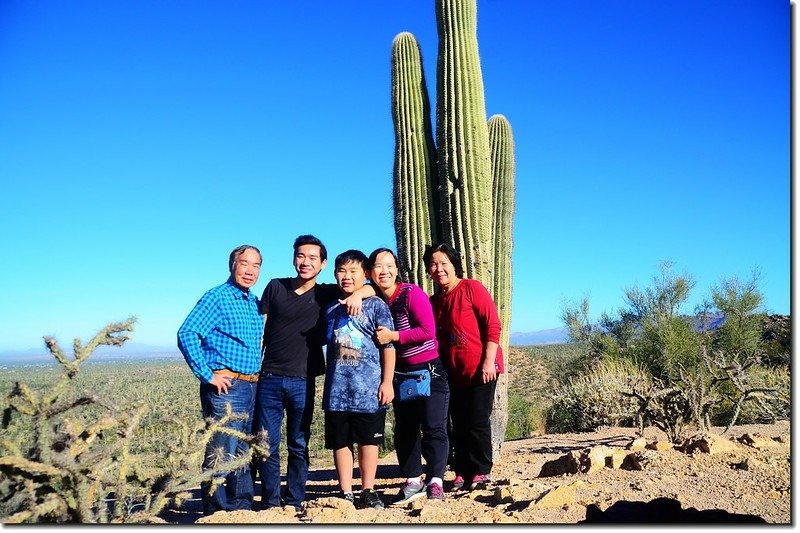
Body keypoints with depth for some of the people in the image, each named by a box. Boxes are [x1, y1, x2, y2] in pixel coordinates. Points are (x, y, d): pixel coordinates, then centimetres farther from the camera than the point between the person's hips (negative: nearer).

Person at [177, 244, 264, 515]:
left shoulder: (254, 302, 15)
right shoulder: (217, 297, -8)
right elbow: (187, 333, -19)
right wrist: (207, 375, -18)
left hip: (251, 388, 8)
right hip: (226, 387, -8)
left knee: (242, 455, 15)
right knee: (220, 455, -4)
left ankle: (242, 510, 25)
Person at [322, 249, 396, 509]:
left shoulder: (376, 305, -1)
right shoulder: (331, 308, 12)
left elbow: (388, 346, -3)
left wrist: (387, 382, -9)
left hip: (369, 388, -4)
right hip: (337, 389, 4)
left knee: (368, 441, 6)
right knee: (340, 442, 8)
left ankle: (368, 492, 18)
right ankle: (346, 493, 18)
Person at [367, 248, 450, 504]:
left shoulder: (412, 293, -15)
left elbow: (428, 331, -21)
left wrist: (392, 336, -22)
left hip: (429, 370, -6)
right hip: (400, 374, 6)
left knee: (433, 427, -9)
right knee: (404, 430, 10)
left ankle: (435, 481, 0)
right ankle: (413, 481, 20)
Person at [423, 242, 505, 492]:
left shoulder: (472, 288, -8)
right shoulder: (434, 301, 12)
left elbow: (493, 325, -13)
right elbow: (435, 338, 18)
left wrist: (488, 361, -18)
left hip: (480, 369, -6)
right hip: (453, 373, 7)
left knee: (477, 423, -1)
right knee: (459, 425, 11)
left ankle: (481, 472, 13)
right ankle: (462, 473, 21)